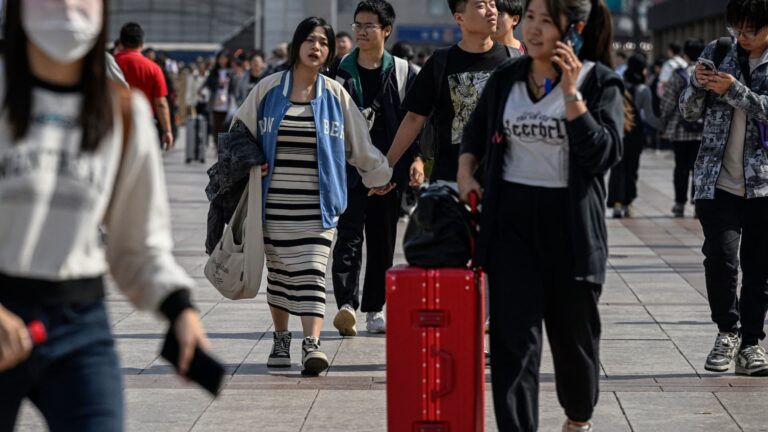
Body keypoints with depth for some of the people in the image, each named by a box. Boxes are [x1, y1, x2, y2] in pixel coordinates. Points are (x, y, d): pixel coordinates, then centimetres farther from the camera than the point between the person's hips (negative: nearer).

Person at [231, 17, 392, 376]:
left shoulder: (336, 95, 5)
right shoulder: (268, 90, 4)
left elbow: (360, 145, 13)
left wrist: (383, 175, 14)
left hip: (317, 205, -1)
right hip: (274, 203, 1)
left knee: (311, 275, -11)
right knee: (278, 272, 10)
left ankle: (312, 344, -18)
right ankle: (281, 340, 25)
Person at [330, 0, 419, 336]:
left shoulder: (402, 72, 5)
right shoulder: (341, 71, 4)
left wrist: (414, 160, -4)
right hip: (349, 168, -1)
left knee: (383, 240, 8)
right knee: (349, 234, -12)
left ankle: (374, 309, 16)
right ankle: (347, 305, -23)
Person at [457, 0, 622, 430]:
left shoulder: (600, 82, -6)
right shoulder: (506, 79, 5)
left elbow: (604, 153, -17)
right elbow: (477, 130, 23)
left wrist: (570, 93, -21)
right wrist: (466, 172, 7)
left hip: (571, 223, -2)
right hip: (512, 221, 2)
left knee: (574, 330, 14)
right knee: (513, 336, -7)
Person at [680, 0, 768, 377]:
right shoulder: (718, 53, 8)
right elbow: (689, 112, 10)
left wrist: (735, 90, -21)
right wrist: (698, 84, -9)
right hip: (717, 181, 1)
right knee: (720, 258, -11)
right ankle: (727, 331, 10)